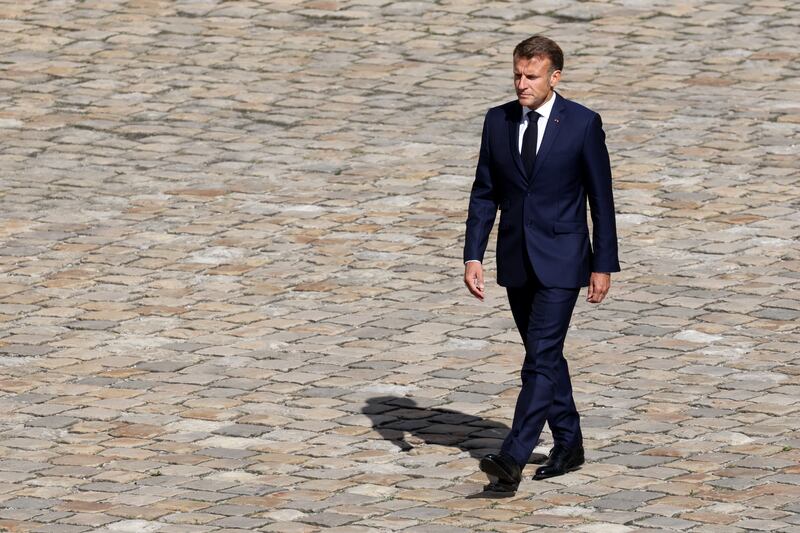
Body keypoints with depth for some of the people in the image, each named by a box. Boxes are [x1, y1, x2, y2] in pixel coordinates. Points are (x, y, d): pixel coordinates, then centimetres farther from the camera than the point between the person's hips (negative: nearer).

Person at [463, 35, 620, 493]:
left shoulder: (583, 124, -8)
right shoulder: (498, 121, 3)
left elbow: (601, 198, -4)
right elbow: (484, 194, 7)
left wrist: (603, 265, -5)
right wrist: (473, 256, -2)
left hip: (561, 261, -5)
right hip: (516, 261, 5)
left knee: (542, 357, -12)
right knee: (545, 355, 14)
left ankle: (513, 460, -19)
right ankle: (569, 446, 28)